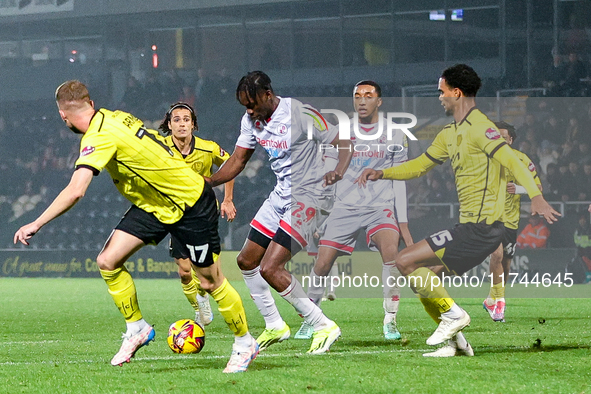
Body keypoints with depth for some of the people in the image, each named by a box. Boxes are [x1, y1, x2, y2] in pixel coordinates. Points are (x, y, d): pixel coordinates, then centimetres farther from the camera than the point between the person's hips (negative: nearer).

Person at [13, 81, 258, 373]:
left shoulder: (99, 137, -27)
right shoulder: (115, 117, -2)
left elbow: (75, 192, -37)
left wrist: (36, 224, -31)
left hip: (191, 203, -9)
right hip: (154, 204, 9)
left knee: (210, 281, 1)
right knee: (108, 261, -2)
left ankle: (244, 343, 20)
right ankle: (137, 329, 13)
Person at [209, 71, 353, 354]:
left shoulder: (301, 115, -20)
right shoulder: (251, 119, 2)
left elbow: (344, 142, -15)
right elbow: (237, 161, 11)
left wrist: (338, 171, -34)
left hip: (307, 197, -9)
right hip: (281, 195, 9)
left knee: (269, 268, -17)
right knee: (246, 260, 11)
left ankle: (324, 326, -8)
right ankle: (274, 326, 26)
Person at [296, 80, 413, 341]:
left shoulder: (395, 134, 3)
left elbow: (398, 182, 6)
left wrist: (404, 224, 2)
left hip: (380, 207, -2)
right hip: (345, 207, 2)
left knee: (390, 251, -28)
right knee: (322, 264, -6)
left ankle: (390, 321, -18)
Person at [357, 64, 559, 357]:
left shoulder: (478, 127, -12)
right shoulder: (449, 134, 18)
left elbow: (512, 160, -23)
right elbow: (419, 166, 27)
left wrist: (536, 196, -37)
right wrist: (381, 174, 13)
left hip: (481, 228, -10)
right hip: (470, 226, 10)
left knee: (405, 261, -13)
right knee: (422, 281, 11)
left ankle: (452, 313, -5)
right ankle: (454, 341, 13)